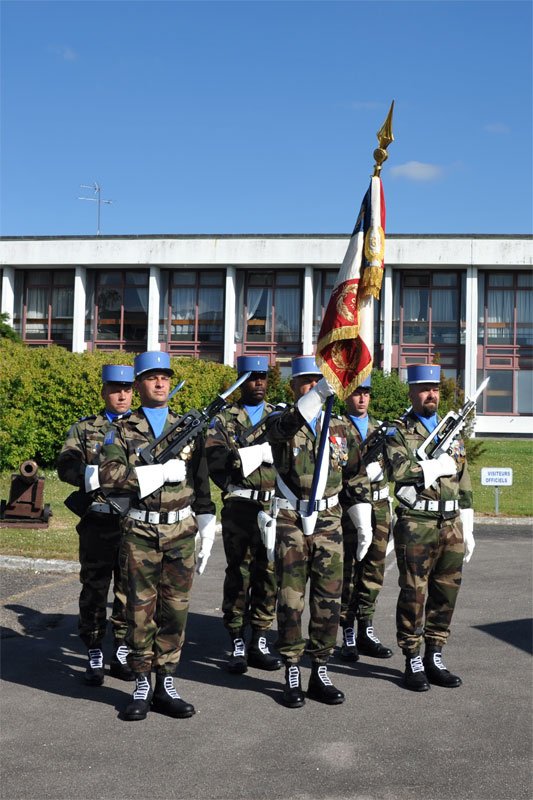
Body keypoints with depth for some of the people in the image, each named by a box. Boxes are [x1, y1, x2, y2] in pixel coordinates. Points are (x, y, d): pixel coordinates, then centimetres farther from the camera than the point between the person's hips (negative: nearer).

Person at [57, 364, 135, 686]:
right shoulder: (85, 429, 8)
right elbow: (66, 466, -4)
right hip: (97, 521, -1)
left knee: (129, 588, 8)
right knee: (94, 589, 5)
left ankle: (122, 654, 20)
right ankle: (95, 658, 15)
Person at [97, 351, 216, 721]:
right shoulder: (123, 431, 3)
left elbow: (202, 484, 11)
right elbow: (108, 475, -14)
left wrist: (208, 531, 7)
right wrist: (162, 471, -17)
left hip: (181, 531, 2)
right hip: (140, 532, -2)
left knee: (176, 608, 5)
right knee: (141, 608, 3)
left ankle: (166, 684, 15)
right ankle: (142, 686, 14)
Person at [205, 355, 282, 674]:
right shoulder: (224, 419, 6)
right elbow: (214, 458, -10)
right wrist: (258, 452, -17)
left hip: (275, 508, 2)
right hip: (239, 508, -2)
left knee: (268, 573, 7)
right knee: (238, 574, 2)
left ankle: (260, 641, 17)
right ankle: (238, 644, 11)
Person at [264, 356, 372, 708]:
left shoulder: (341, 428, 10)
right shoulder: (281, 424, -1)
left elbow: (357, 477, 15)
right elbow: (290, 424, -29)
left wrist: (364, 523, 11)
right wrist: (322, 390, -43)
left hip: (328, 521, 3)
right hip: (291, 521, -3)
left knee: (329, 599, 5)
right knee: (291, 600, 1)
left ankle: (321, 672, 17)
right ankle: (292, 675, 11)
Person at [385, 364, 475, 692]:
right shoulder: (399, 431, -1)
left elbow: (464, 483, 17)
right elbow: (400, 469, -20)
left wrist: (468, 529, 13)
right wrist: (440, 466, -10)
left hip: (452, 524, 5)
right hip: (416, 525, -5)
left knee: (447, 592, 9)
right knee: (414, 593, 0)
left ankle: (435, 658, 21)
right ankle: (413, 662, 11)